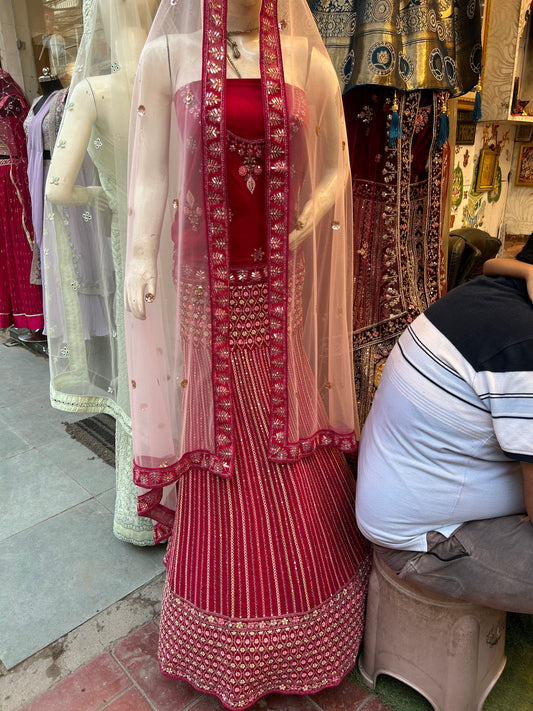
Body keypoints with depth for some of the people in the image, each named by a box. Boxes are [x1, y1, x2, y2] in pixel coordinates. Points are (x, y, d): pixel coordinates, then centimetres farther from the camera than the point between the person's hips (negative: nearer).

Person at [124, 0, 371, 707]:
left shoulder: (307, 58, 6)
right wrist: (140, 259, -4)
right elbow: (151, 174, 2)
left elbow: (336, 168, 8)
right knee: (219, 424, 9)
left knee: (284, 421, 11)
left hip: (282, 283, 1)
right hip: (207, 280, -1)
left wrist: (301, 227, -8)